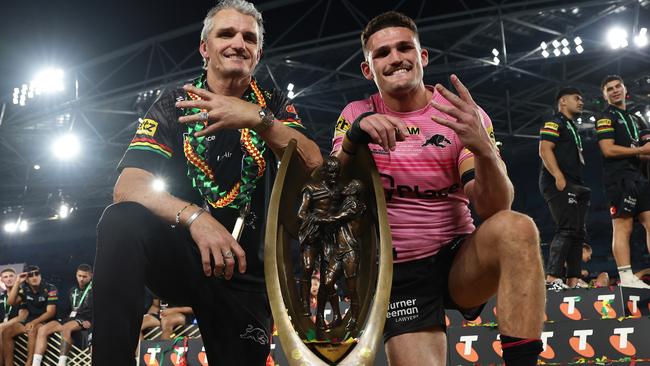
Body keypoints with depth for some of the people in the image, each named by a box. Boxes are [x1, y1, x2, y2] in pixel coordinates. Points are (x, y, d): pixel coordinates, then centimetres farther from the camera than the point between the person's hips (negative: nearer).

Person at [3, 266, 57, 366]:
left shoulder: (50, 289, -12)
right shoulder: (24, 289, 4)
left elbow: (51, 312, -16)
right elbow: (11, 302, -5)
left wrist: (34, 322, -29)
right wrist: (18, 283, -11)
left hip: (45, 320, -6)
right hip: (29, 320, 6)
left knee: (32, 331, -37)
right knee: (6, 332, -17)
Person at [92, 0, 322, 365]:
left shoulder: (274, 106, 3)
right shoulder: (174, 104, -2)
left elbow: (313, 167, -15)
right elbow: (128, 187, -15)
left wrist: (258, 119, -31)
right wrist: (195, 217, -33)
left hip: (247, 271, 2)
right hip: (180, 255, -2)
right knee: (123, 220, -29)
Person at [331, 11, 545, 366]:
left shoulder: (463, 115, -3)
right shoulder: (356, 116, 1)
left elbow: (493, 209, -13)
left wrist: (483, 148, -34)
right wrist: (353, 140, -30)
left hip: (460, 261, 0)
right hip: (399, 274, 1)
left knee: (515, 228, -29)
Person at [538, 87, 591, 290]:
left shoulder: (573, 128, 29)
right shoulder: (554, 122, -1)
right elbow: (544, 150, -14)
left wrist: (580, 187, 20)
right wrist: (559, 176, -24)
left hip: (574, 186, 10)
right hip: (559, 184, -10)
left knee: (578, 233, 5)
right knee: (567, 229, -20)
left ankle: (573, 282, 4)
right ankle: (552, 279, -25)